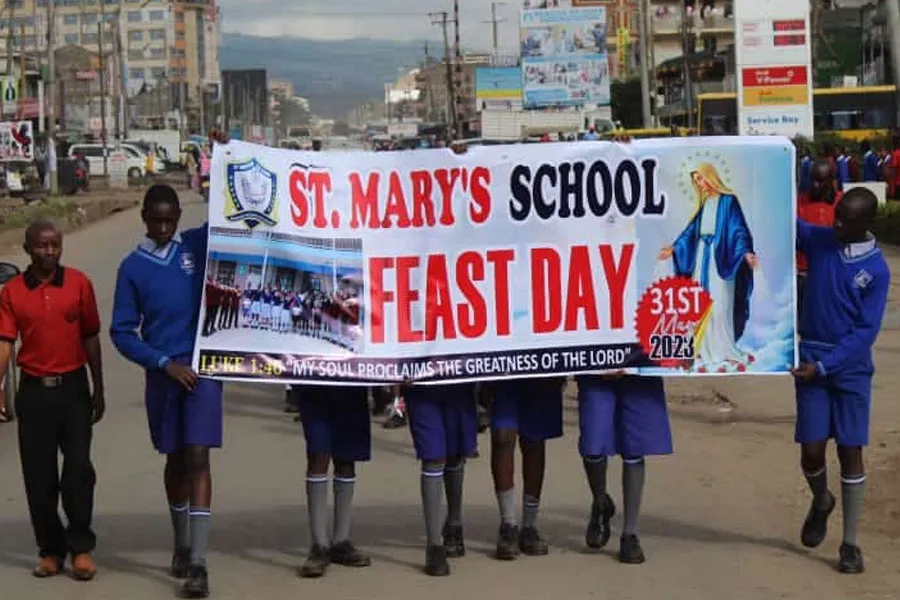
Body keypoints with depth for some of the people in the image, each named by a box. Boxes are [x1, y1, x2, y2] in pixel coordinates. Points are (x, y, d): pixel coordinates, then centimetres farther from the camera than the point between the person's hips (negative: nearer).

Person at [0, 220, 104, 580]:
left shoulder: (78, 283, 1)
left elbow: (90, 338, 5)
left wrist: (98, 391, 6)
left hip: (73, 388, -1)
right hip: (33, 391, 1)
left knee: (79, 468, -5)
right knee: (38, 474, 5)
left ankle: (81, 547, 8)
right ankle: (50, 549, 17)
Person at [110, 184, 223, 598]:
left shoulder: (200, 244, 2)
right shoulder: (133, 266, 2)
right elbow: (122, 332, 0)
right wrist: (165, 363, -10)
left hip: (203, 369, -1)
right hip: (163, 374, 1)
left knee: (197, 458, -9)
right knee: (175, 460, 14)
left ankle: (198, 563, -12)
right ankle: (181, 545, 31)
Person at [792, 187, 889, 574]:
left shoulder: (876, 271, -8)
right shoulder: (817, 240, -1)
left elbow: (866, 331, -10)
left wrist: (823, 366, -17)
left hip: (851, 367, -2)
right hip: (810, 360, 2)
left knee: (850, 452, -1)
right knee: (812, 451, -1)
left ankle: (850, 544, 9)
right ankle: (821, 502, 33)